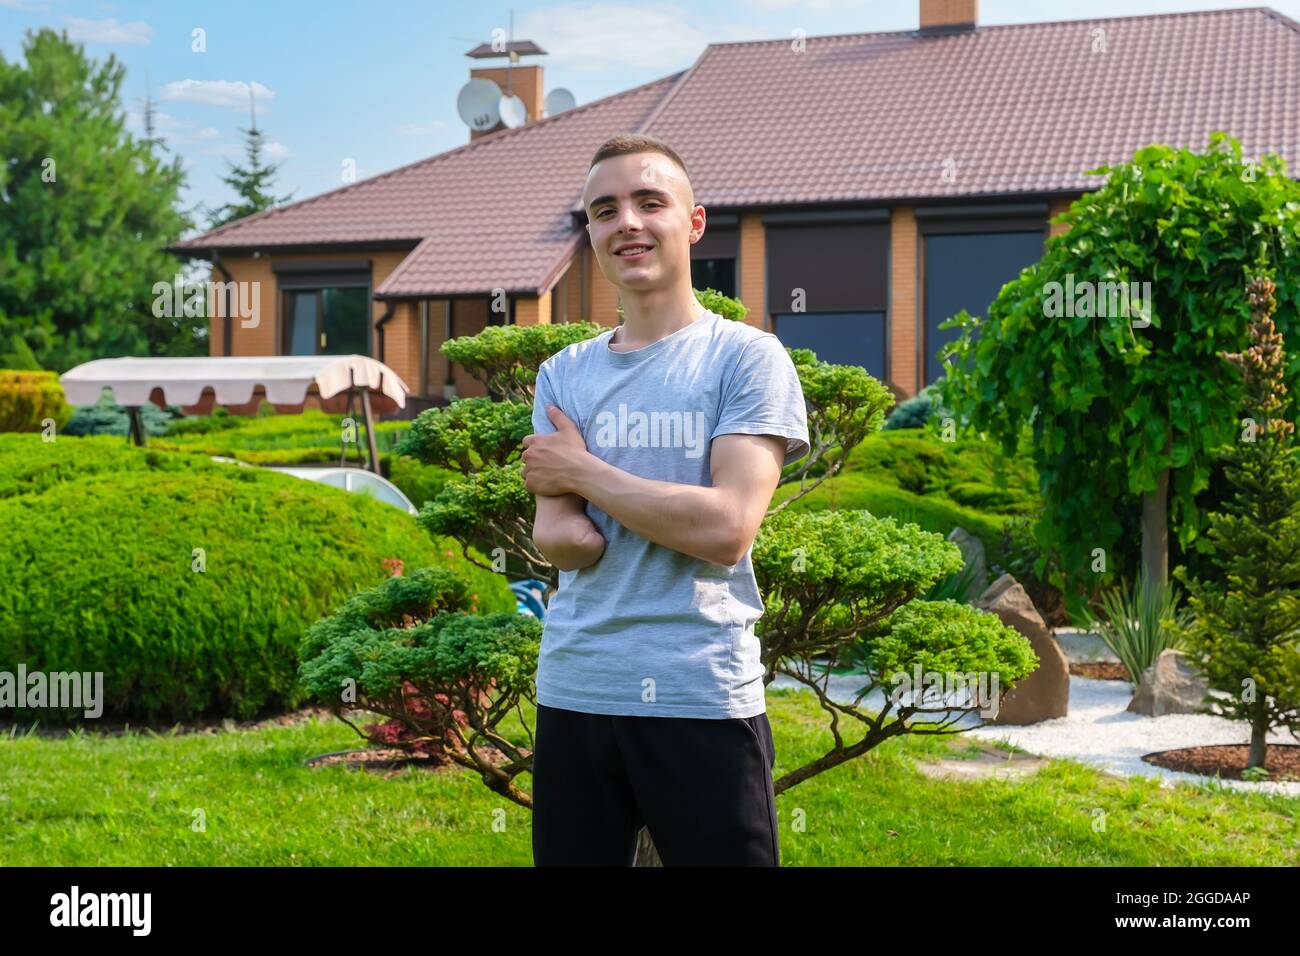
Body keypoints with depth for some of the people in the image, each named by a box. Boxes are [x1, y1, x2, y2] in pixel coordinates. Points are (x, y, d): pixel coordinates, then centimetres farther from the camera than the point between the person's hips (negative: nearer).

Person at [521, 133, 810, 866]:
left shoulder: (747, 357, -2)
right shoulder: (565, 374, 11)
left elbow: (726, 528, -14)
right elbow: (557, 540, 3)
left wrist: (581, 471, -6)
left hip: (706, 697, -4)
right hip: (574, 692, 4)